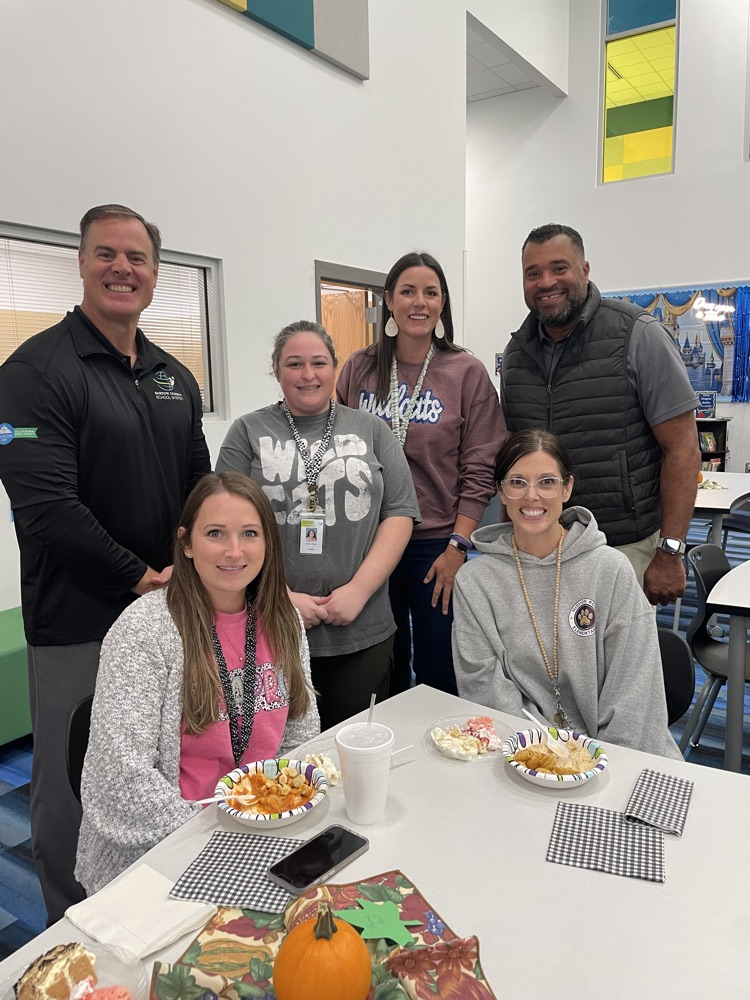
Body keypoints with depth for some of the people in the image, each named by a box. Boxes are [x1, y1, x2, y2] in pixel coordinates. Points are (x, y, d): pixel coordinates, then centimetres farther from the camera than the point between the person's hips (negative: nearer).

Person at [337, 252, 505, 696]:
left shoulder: (467, 373, -4)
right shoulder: (360, 369, 3)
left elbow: (479, 471, -6)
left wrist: (458, 547, -11)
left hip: (436, 542, -2)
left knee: (438, 668, 7)